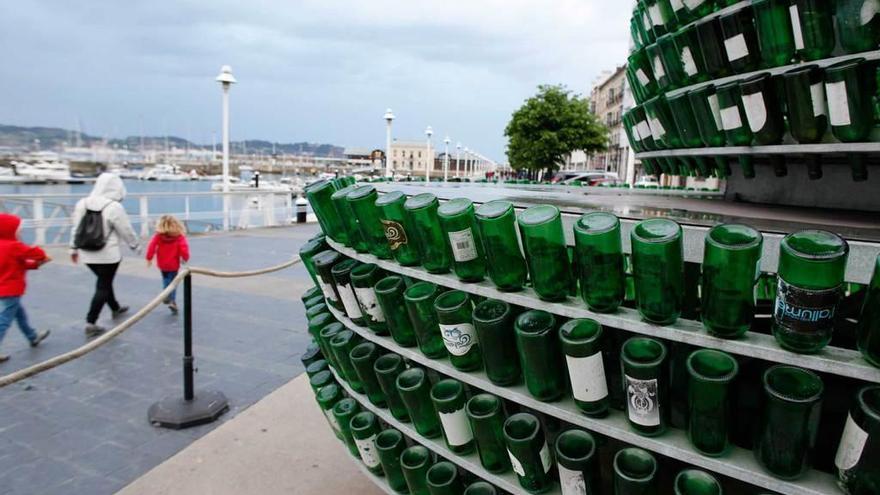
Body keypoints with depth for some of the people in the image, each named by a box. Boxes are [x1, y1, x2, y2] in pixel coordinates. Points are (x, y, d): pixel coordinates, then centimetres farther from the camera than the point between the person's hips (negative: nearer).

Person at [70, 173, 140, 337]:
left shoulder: (82, 203, 2)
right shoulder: (114, 207, -18)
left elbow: (76, 228, 9)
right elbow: (127, 231, -9)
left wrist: (74, 248, 19)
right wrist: (136, 246, 7)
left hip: (87, 254, 7)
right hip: (108, 255, -7)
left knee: (104, 281, 24)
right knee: (103, 286, 3)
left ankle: (116, 308, 44)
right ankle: (91, 323, 1)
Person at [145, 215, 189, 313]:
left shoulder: (158, 236, -10)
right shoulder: (179, 236, -15)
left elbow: (151, 246, -14)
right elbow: (184, 249, -20)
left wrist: (149, 258, -1)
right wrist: (185, 258, -2)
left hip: (162, 264, 2)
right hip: (173, 264, -2)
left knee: (166, 280, 27)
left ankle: (166, 296, 25)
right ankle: (172, 300, -6)